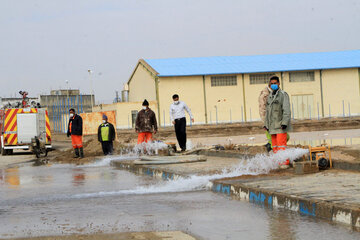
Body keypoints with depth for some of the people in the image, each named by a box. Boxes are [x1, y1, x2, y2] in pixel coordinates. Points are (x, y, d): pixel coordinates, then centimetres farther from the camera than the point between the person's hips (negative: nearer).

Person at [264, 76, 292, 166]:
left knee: (281, 144, -13)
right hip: (272, 126, 7)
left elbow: (286, 110, -11)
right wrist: (266, 124, 18)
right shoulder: (270, 96, 18)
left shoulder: (283, 94, -4)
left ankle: (285, 162, -11)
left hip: (281, 125, -7)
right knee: (275, 146, 5)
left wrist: (284, 122, -19)